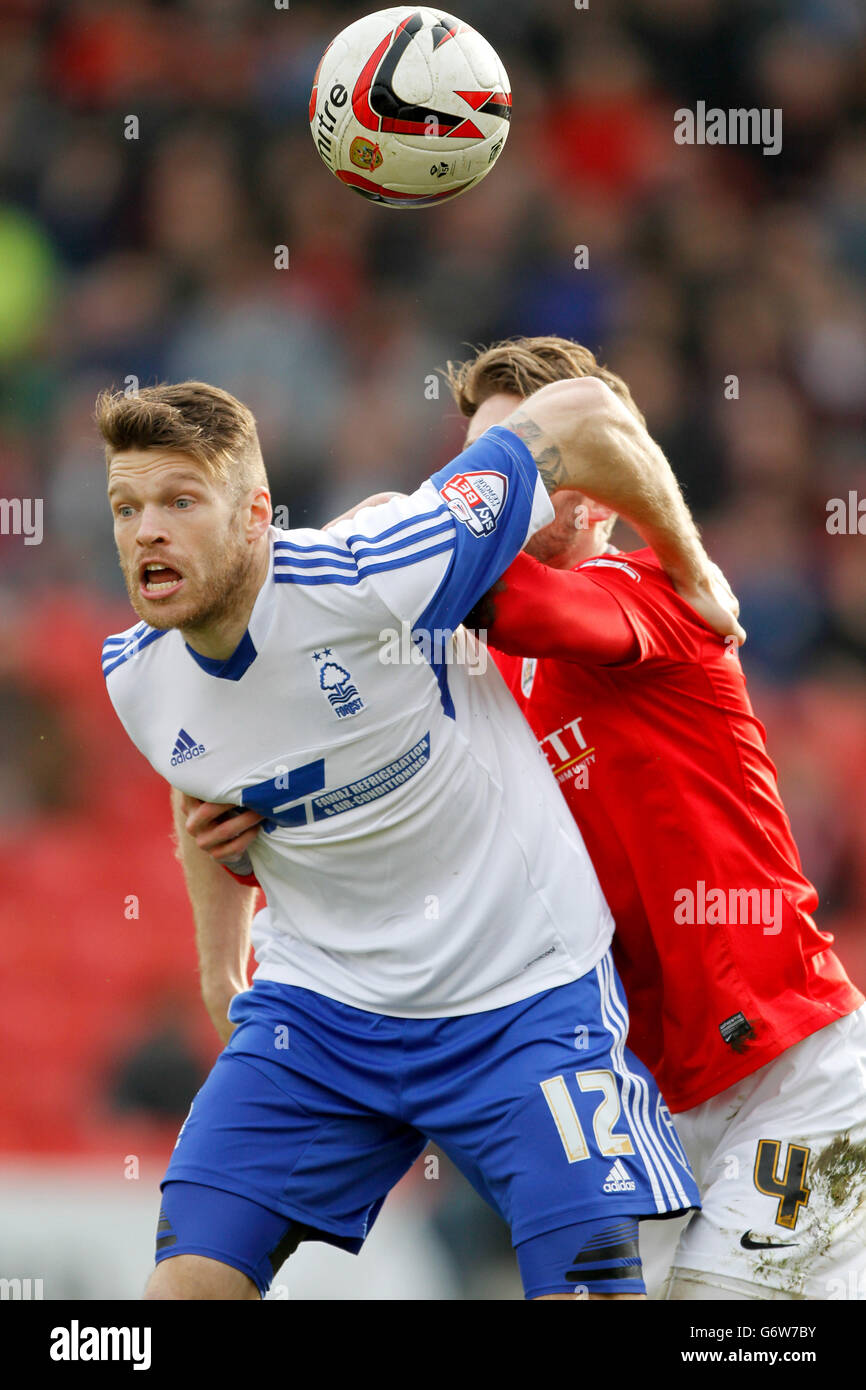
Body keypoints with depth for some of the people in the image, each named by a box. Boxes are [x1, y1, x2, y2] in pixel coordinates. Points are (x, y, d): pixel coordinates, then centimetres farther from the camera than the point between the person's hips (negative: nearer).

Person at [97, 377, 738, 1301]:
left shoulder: (375, 580, -26)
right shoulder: (137, 678, -6)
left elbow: (583, 417, -18)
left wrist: (689, 572, -3)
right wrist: (221, 970, 21)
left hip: (522, 1001, -4)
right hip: (317, 1007, 4)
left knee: (589, 1284, -11)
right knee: (189, 1276, -8)